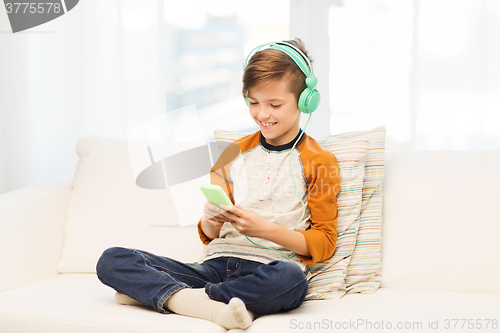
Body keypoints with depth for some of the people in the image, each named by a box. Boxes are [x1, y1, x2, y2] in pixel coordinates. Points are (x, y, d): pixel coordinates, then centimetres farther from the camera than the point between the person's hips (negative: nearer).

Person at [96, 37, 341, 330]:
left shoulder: (318, 162, 6)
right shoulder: (235, 153, 19)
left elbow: (324, 243, 0)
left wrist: (266, 229, -14)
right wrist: (210, 223, -5)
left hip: (269, 268, -4)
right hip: (216, 265, 4)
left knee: (291, 280, -43)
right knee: (111, 261, -13)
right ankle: (215, 308, -32)